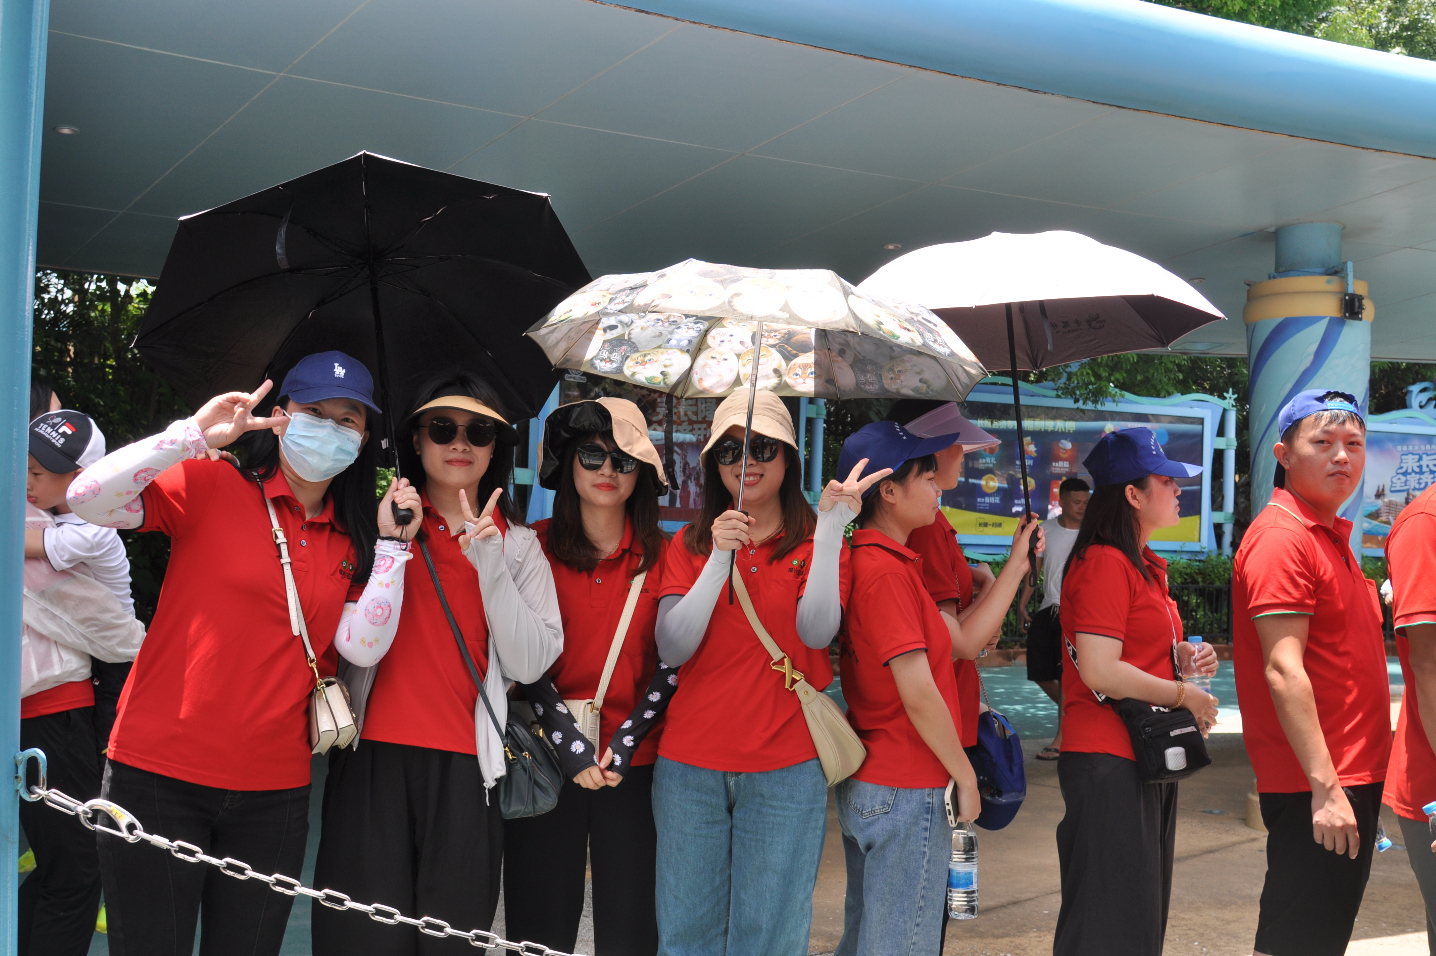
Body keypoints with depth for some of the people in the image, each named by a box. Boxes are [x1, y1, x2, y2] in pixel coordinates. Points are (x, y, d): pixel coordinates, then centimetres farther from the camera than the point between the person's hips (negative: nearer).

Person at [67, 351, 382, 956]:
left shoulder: (350, 540, 10)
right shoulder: (210, 487, -3)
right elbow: (87, 499, -15)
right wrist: (195, 436, -22)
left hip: (273, 791, 4)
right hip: (160, 775, -4)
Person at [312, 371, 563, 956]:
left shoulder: (518, 544, 11)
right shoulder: (375, 523, 6)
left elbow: (530, 664, -3)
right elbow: (360, 647, -8)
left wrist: (489, 563, -11)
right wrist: (395, 543, -11)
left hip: (466, 765, 1)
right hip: (375, 754, -1)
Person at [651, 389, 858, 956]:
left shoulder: (815, 543, 3)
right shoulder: (689, 545, 7)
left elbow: (817, 632, -15)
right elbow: (671, 649, -6)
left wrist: (830, 533, -25)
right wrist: (719, 561, -17)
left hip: (785, 767, -1)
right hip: (690, 766, 2)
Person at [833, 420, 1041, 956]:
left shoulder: (878, 562, 12)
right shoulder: (888, 572, -20)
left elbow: (962, 638, 13)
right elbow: (918, 694, -22)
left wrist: (1016, 566, 14)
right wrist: (965, 778, -11)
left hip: (866, 785, 10)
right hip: (905, 791, -10)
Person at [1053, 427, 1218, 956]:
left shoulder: (1145, 566, 16)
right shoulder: (1103, 563, -15)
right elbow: (1100, 672, -23)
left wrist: (1183, 655, 8)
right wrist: (1185, 695, -12)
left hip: (1149, 762, 10)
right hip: (1108, 763, -10)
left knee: (1145, 910, 16)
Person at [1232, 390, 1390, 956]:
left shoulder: (1330, 537, 16)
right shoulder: (1282, 536, -15)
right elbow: (1283, 669, -22)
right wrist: (1325, 786, -25)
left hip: (1347, 777, 10)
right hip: (1316, 784, -10)